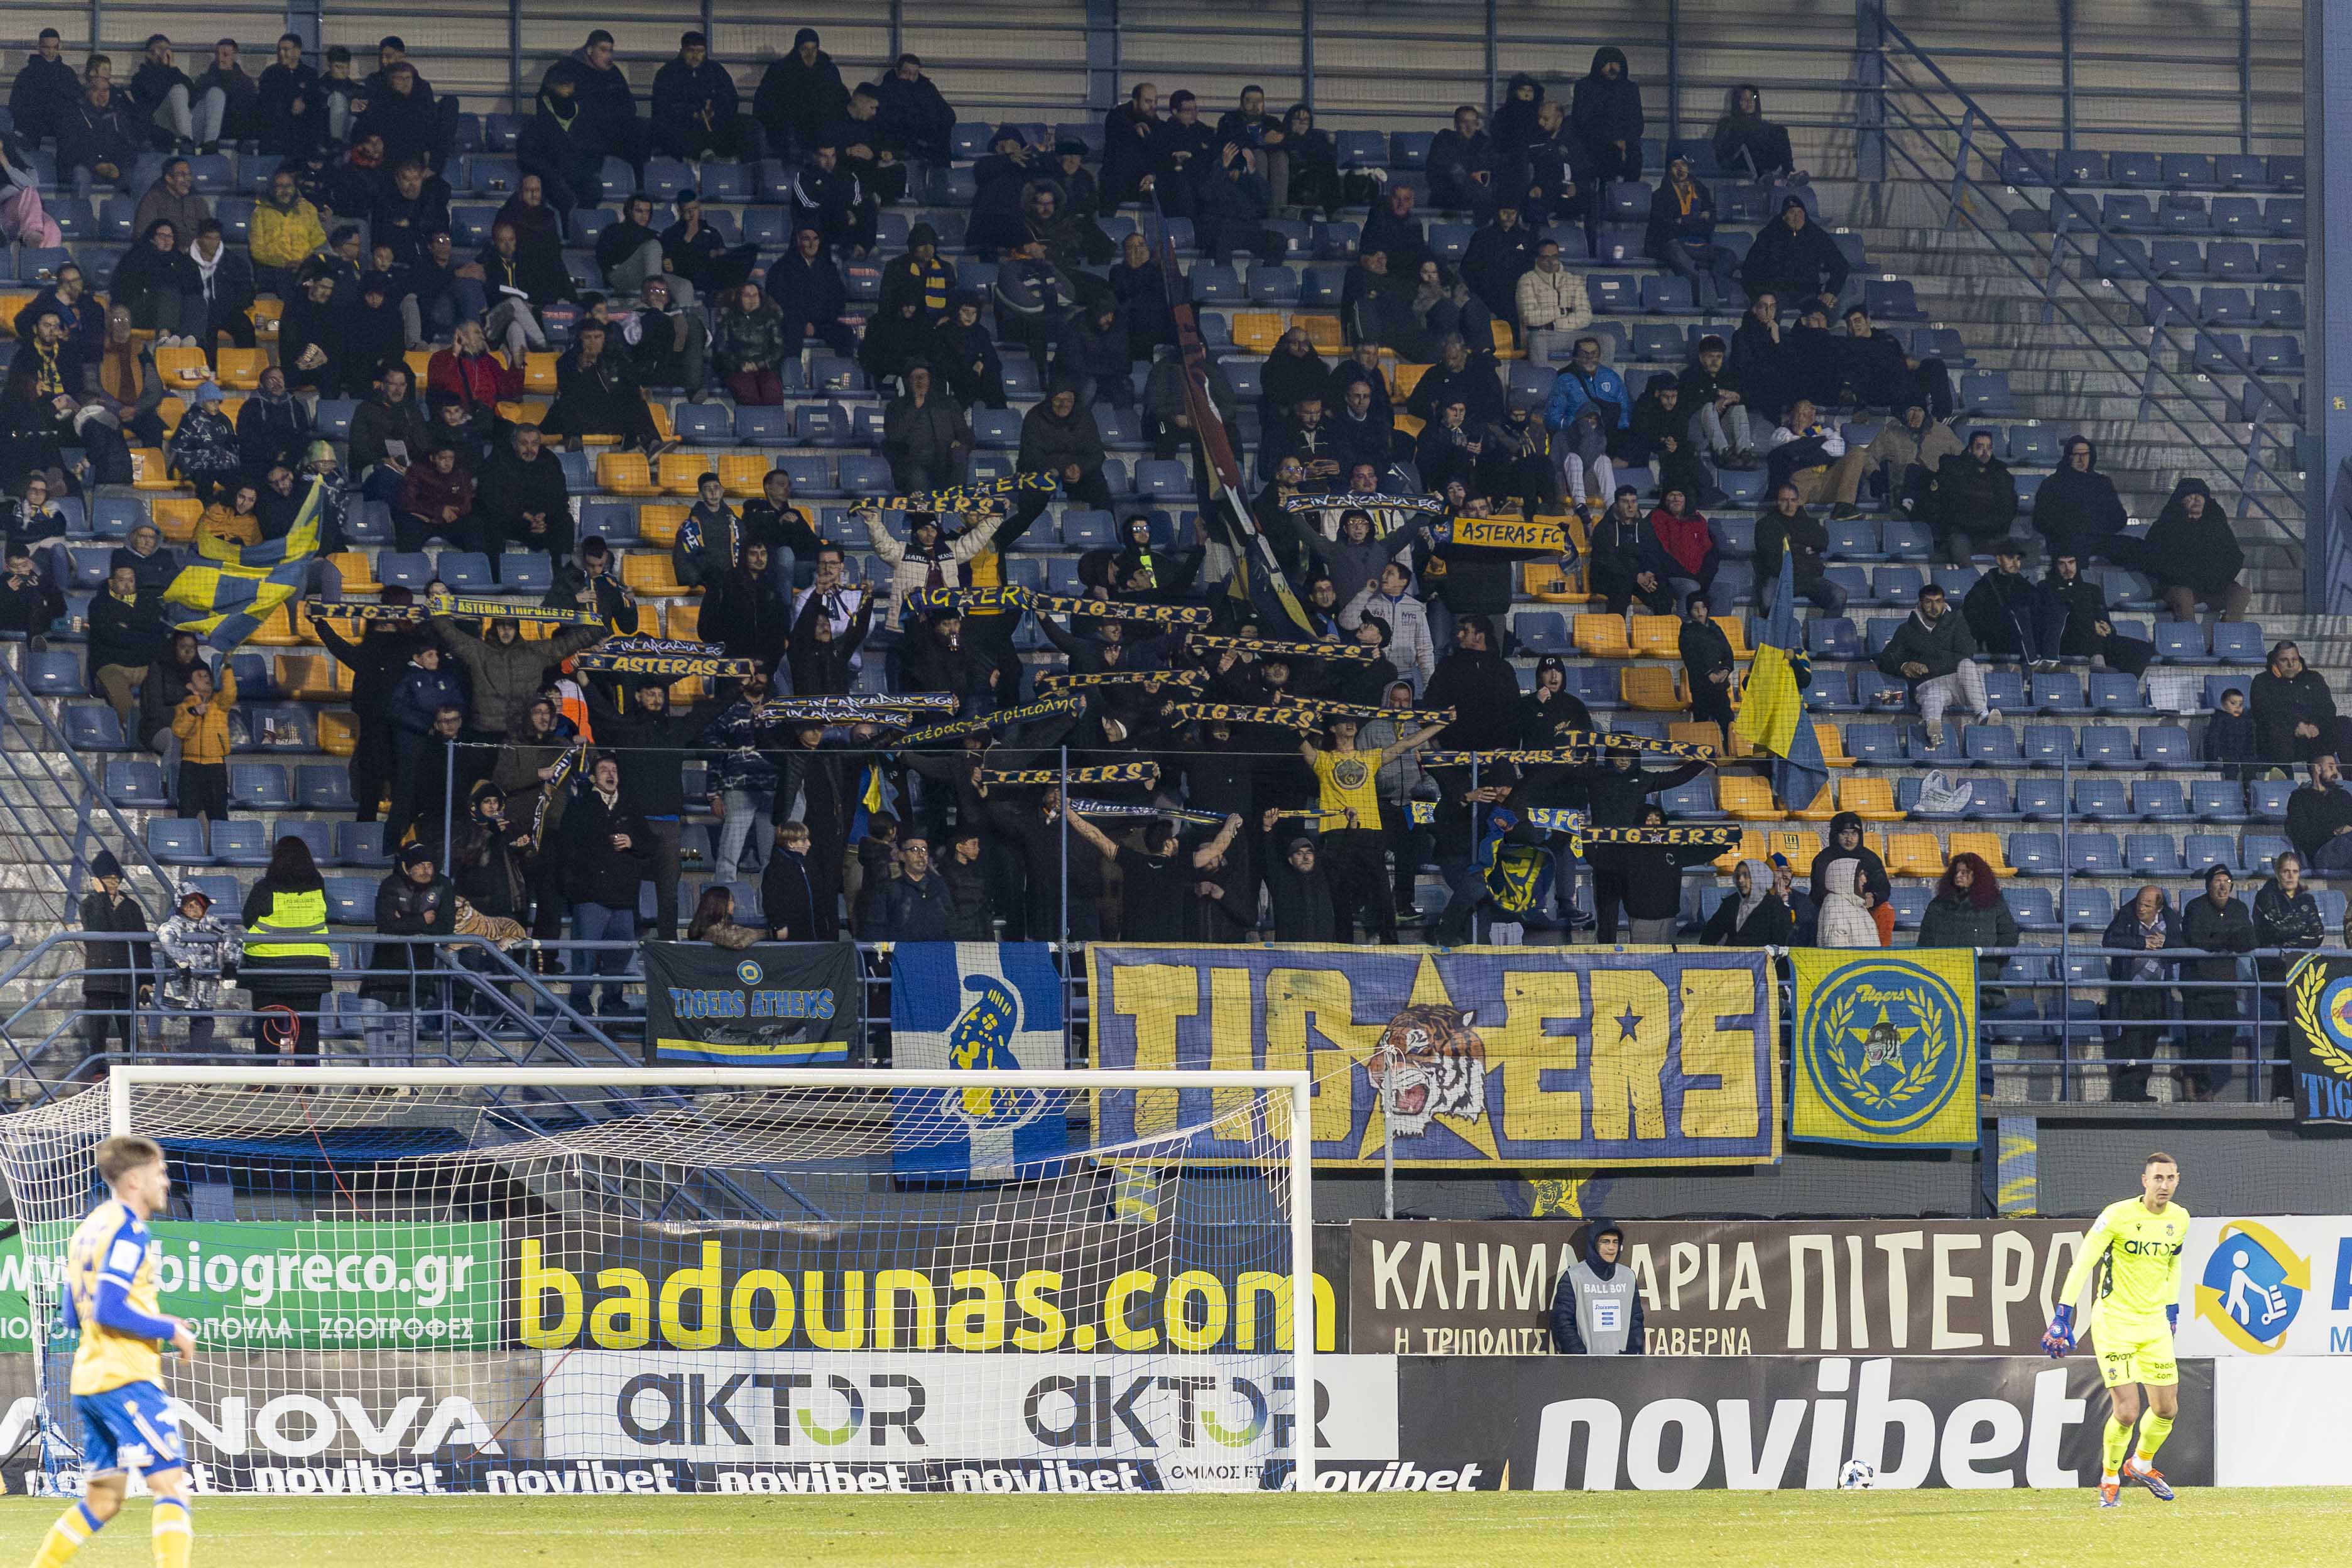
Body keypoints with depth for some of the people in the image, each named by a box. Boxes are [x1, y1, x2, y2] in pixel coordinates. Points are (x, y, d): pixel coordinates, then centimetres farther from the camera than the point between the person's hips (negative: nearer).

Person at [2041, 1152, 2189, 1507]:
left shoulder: (2180, 1219, 2)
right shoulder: (2117, 1216, -16)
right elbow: (2082, 1265, -14)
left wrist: (2172, 1310, 23)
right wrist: (2062, 1317, -16)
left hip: (2155, 1322, 5)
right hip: (2114, 1320, -5)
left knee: (2167, 1408, 5)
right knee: (2126, 1410, -12)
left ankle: (2141, 1465, 33)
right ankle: (2110, 1481, 11)